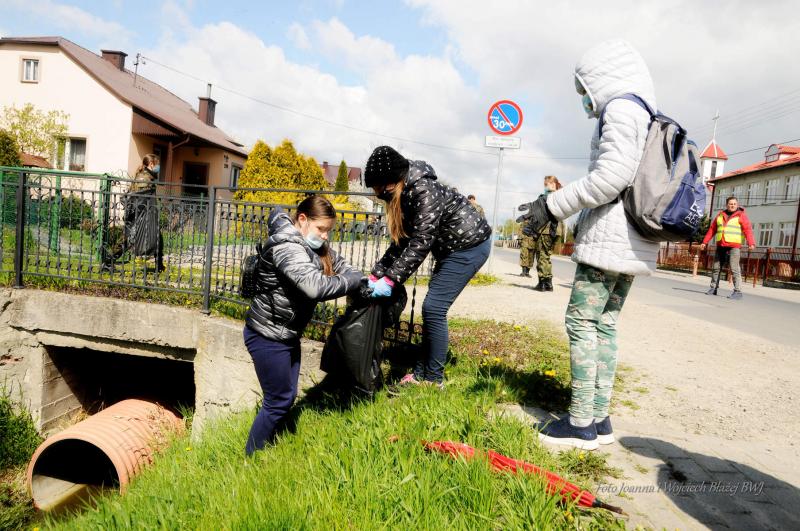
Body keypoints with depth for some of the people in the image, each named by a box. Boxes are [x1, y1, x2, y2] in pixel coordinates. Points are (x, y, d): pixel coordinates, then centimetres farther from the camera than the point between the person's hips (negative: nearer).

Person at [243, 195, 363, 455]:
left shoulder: (313, 245, 5)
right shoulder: (285, 247, -26)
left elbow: (340, 265, 3)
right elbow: (315, 286, -39)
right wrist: (359, 280, -31)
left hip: (287, 334, 9)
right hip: (267, 337, -9)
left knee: (288, 396, 18)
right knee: (278, 401, 2)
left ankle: (266, 448, 34)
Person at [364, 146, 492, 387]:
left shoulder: (424, 191, -26)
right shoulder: (403, 196, 2)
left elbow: (420, 242, -31)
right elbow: (401, 242, 4)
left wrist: (390, 279, -31)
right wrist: (376, 274, -2)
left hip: (471, 245, -9)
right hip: (452, 248, 9)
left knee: (434, 308, -10)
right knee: (432, 308, 8)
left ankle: (434, 379, 2)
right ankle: (421, 372, 16)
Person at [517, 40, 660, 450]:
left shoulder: (621, 108, -7)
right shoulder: (647, 118, 23)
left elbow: (612, 176, -20)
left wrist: (553, 206, -15)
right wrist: (559, 207, 21)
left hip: (609, 237, -9)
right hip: (632, 243, 10)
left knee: (581, 322, -7)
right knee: (605, 325, 9)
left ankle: (581, 423, -3)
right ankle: (599, 419, 13)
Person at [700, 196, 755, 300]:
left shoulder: (741, 216, -1)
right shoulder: (720, 215, 14)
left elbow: (748, 230, -12)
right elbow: (712, 229, 17)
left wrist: (751, 243, -25)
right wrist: (705, 242, 14)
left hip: (734, 247, -5)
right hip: (720, 246, 5)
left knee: (734, 269, -11)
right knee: (716, 268, 8)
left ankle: (737, 292, -10)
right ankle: (713, 288, 18)